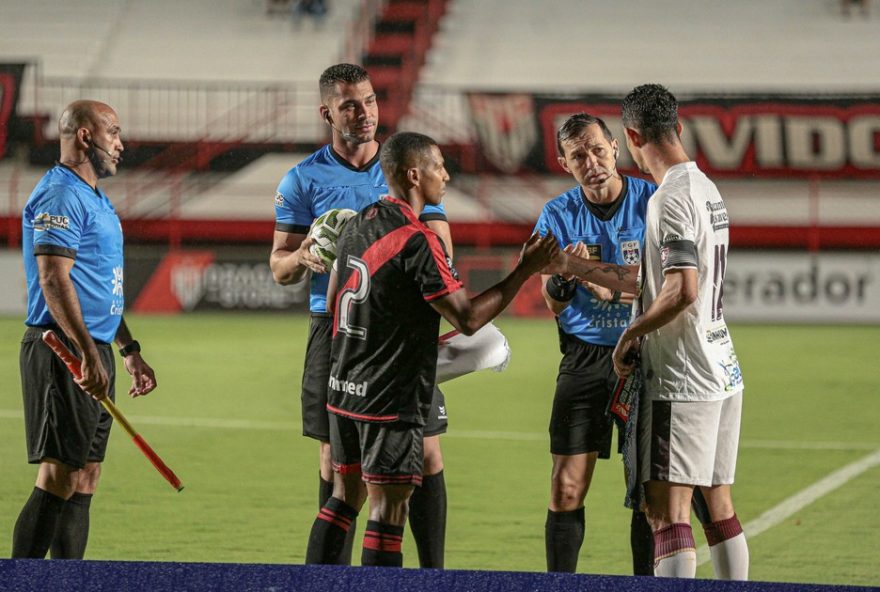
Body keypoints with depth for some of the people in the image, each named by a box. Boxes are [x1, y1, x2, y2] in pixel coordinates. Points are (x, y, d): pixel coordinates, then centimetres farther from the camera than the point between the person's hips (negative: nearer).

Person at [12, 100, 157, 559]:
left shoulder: (94, 198, 20)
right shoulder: (60, 195, -12)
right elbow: (54, 280, -21)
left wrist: (129, 349, 25)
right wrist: (88, 355, -26)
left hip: (94, 351, 10)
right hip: (65, 350, -10)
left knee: (85, 478, 9)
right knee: (60, 478, -12)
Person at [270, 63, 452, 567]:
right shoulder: (304, 179, 4)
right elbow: (279, 266, 6)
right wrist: (304, 256, -16)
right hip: (335, 330, -1)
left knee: (426, 457, -2)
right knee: (336, 463, 2)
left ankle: (434, 573, 5)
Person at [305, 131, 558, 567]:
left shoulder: (357, 225, 8)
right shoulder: (417, 241, -18)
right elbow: (467, 318, -18)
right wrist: (525, 270, -12)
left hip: (343, 391, 8)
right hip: (392, 400, -8)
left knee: (345, 496, 16)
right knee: (388, 510, -4)